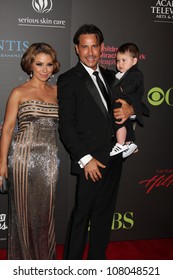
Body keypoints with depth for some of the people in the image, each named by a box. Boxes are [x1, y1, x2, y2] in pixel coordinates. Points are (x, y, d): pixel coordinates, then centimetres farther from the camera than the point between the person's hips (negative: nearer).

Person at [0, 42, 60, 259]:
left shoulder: (57, 91, 12)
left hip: (49, 159, 3)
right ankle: (23, 260, 24)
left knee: (45, 211, 9)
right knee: (24, 211, 6)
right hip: (24, 157, -3)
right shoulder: (19, 92, 1)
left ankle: (43, 258, 26)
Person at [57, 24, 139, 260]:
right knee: (81, 216, 2)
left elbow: (125, 103, 21)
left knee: (104, 214, 17)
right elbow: (66, 126, -11)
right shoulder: (68, 80, -6)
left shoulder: (109, 76, 14)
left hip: (114, 158, 7)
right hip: (91, 162, -6)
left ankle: (97, 259, 33)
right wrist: (85, 159, -17)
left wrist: (131, 109, -4)